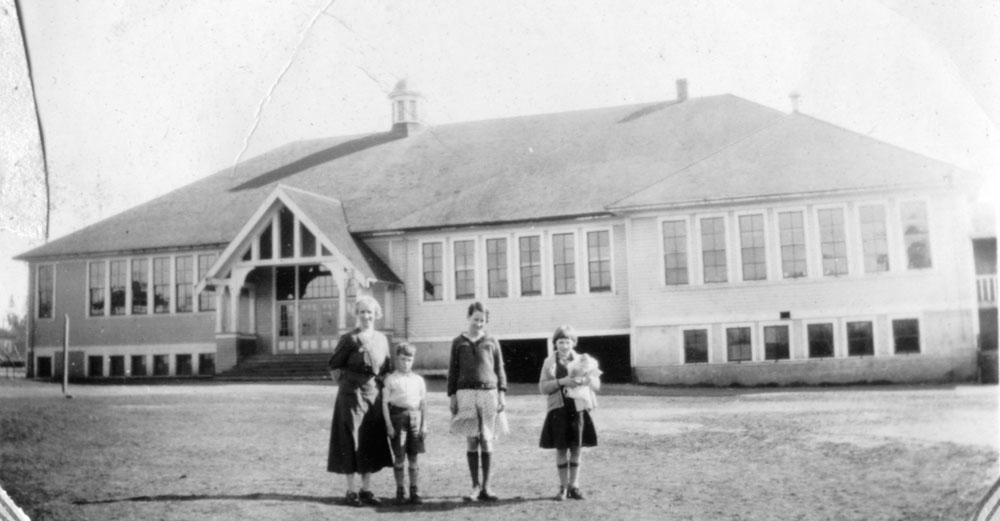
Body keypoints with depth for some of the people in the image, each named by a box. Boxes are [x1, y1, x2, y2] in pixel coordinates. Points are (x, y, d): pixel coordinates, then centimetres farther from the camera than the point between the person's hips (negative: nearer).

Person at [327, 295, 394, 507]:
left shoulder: (381, 339, 9)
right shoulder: (349, 339, -6)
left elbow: (387, 370, 16)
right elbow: (334, 366, -3)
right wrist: (345, 383, -5)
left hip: (374, 397, 5)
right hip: (352, 396, -5)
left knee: (371, 442, 8)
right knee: (351, 442, 0)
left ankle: (366, 490, 17)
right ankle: (351, 491, 8)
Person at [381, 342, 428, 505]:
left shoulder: (418, 380, 9)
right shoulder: (391, 379, 1)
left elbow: (423, 403, 10)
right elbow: (385, 403, -1)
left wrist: (424, 424, 5)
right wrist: (389, 425, -6)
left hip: (415, 417, 2)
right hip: (398, 416, -2)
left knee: (413, 457, 6)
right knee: (399, 456, 2)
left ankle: (415, 491, 12)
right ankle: (400, 490, 14)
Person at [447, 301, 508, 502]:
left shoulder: (491, 342, 10)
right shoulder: (458, 342, 9)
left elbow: (500, 369, 11)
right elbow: (453, 371, 10)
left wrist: (501, 393, 3)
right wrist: (452, 396, 4)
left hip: (489, 392, 0)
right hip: (466, 393, 0)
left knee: (487, 440, 0)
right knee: (471, 441, 0)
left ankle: (486, 486, 7)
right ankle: (475, 486, 8)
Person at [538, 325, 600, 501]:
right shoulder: (549, 362, 4)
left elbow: (597, 384, 6)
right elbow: (543, 387, -3)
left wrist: (585, 380, -16)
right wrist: (561, 382, -17)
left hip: (578, 409, 1)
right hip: (558, 409, -1)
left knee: (576, 448, 4)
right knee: (561, 449, 1)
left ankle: (574, 486, 13)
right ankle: (563, 487, 11)